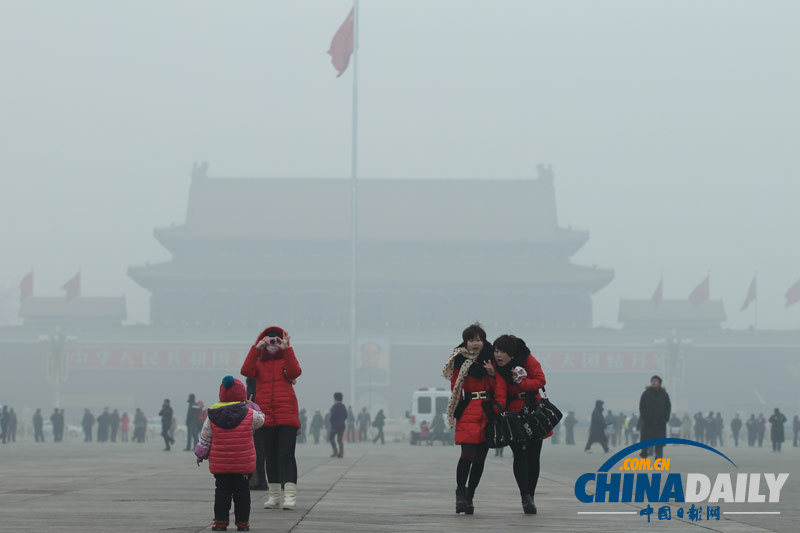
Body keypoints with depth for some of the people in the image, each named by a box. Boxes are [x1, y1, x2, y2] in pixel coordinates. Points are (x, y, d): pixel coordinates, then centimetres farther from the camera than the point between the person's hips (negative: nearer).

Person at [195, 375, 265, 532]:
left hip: (219, 465, 1)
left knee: (222, 491, 8)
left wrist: (200, 455, 19)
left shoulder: (212, 417, -3)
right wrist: (250, 405, 30)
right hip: (244, 465, -1)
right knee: (242, 492, 7)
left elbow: (204, 439, 4)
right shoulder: (249, 414, -8)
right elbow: (260, 419, 14)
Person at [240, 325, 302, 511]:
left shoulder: (286, 361, 10)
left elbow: (295, 372, -12)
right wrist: (256, 349, -10)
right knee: (269, 457, 6)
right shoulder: (259, 363, 13)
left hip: (286, 416, -3)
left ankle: (290, 495, -15)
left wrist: (287, 350, -14)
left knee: (286, 456, -11)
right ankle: (274, 495, 13)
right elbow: (246, 371, -8)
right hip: (265, 417, 3)